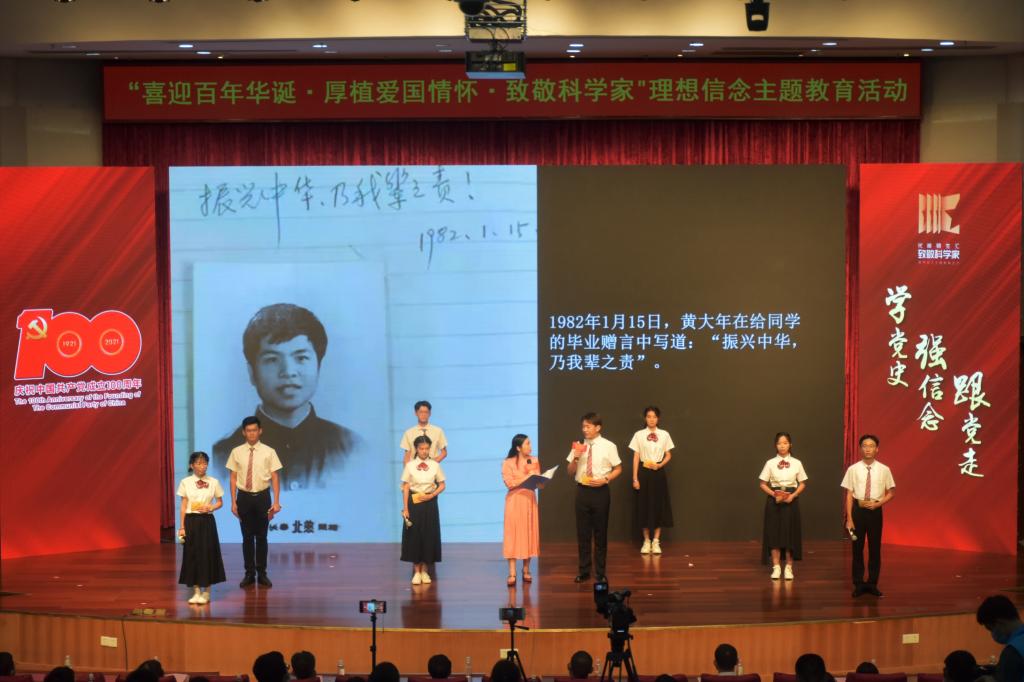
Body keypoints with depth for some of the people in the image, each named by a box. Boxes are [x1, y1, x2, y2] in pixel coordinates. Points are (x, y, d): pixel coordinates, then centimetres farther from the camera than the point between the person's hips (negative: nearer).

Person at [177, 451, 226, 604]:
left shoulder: (213, 482, 0)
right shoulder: (185, 482, -1)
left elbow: (220, 502, 9)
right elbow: (183, 506, 1)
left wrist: (210, 508, -12)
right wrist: (182, 527, -2)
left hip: (207, 521, 0)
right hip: (191, 520, 0)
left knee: (207, 554, 1)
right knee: (192, 554, 2)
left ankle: (206, 592, 12)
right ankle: (196, 591, 12)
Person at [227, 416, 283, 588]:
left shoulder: (269, 452, -4)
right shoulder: (237, 452, -1)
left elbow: (275, 477, -3)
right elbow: (233, 478, 2)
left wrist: (276, 502, -8)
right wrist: (233, 502, -1)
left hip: (262, 496, -1)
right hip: (244, 497, 1)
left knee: (262, 536, 8)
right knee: (247, 537, 7)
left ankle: (262, 574, 18)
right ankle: (249, 574, 17)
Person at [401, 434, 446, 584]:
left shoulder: (435, 465, 2)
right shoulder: (410, 465, -1)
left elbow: (442, 485, 6)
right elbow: (405, 487, -2)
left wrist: (431, 495, -11)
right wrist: (405, 508, -7)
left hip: (429, 503, 1)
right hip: (414, 502, -1)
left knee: (429, 535, 3)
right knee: (414, 535, 0)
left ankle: (424, 570, 16)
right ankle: (416, 571, 9)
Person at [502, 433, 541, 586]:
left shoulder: (534, 461, 8)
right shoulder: (508, 463, -4)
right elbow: (509, 483, -13)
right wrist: (527, 478, -15)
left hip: (530, 500, 4)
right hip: (515, 501, -4)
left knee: (529, 533, 5)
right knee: (513, 534, -6)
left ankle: (526, 570, 16)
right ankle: (512, 573, -8)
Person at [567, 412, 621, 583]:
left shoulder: (608, 446, -4)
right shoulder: (579, 446, 3)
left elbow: (618, 469, 3)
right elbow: (571, 472, 6)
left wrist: (605, 479, -13)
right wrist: (575, 457, -13)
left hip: (600, 491, -2)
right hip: (582, 491, 2)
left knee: (600, 532, 5)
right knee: (582, 532, 6)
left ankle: (600, 572, 16)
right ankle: (584, 571, 17)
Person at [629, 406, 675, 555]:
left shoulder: (664, 435, 2)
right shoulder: (639, 435, -1)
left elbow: (668, 455, 7)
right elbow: (636, 457, -1)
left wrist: (660, 465, -13)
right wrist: (635, 478, -5)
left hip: (658, 472, 1)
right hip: (644, 472, -1)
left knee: (659, 505, 2)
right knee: (644, 505, 2)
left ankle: (656, 541, 10)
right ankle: (646, 541, 13)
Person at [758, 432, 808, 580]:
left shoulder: (796, 463, 1)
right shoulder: (770, 463, 0)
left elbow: (802, 484, 7)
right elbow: (763, 484, 3)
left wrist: (793, 495, -9)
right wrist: (774, 495, -13)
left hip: (791, 500, 0)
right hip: (774, 500, 0)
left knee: (790, 533, 2)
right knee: (774, 533, -1)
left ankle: (788, 567, 10)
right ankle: (776, 567, 6)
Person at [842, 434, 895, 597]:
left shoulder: (884, 470, -1)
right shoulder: (853, 469, -4)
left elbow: (891, 493, 7)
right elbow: (849, 495, -3)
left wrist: (878, 504, -11)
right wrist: (849, 519, -7)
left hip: (875, 510, 1)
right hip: (858, 510, -1)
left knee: (875, 548, 8)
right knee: (857, 548, 7)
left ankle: (872, 584, 21)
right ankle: (859, 584, 19)